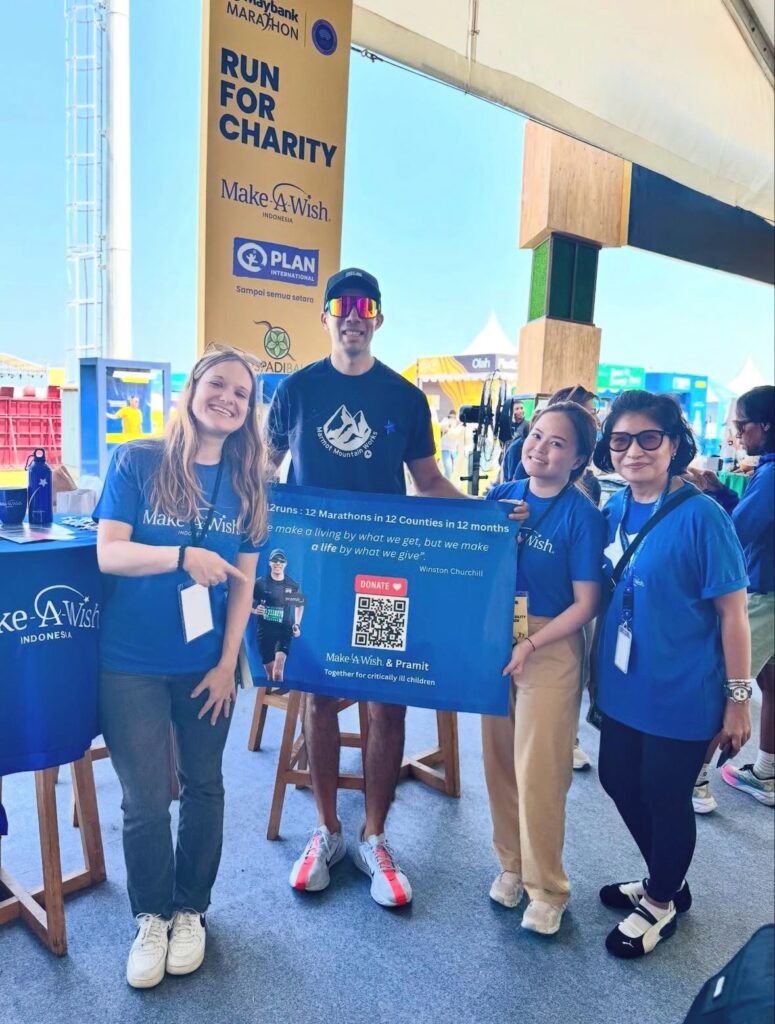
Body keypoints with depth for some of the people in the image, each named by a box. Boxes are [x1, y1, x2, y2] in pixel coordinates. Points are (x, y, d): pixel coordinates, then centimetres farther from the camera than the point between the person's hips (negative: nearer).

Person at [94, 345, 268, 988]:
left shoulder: (247, 482, 1)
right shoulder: (136, 462, -6)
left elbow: (243, 580, 1)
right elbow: (108, 553, -13)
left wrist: (228, 663, -3)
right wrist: (184, 557, -29)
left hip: (207, 662, 3)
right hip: (132, 662, -2)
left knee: (203, 787, 14)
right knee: (145, 800, 5)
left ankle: (190, 911, 37)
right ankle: (151, 917, 31)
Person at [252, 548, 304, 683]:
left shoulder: (293, 585, 3)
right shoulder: (260, 583, -2)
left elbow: (299, 605, 18)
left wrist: (297, 624, 6)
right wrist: (254, 610, -16)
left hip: (284, 631, 0)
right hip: (265, 631, 1)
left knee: (278, 670, -21)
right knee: (270, 674, 7)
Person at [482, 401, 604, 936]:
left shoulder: (583, 516, -11)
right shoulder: (500, 496, 1)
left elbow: (585, 604, -10)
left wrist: (528, 645, -17)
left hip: (551, 647, -4)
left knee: (538, 772, 2)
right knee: (500, 761, 13)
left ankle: (547, 889, 24)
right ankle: (511, 863, 35)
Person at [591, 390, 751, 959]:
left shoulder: (700, 515, -18)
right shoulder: (615, 510, 1)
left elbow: (733, 612, -14)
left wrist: (739, 698, -11)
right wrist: (597, 669, 12)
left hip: (681, 694, -7)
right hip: (623, 686, 7)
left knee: (665, 798, 11)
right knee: (620, 783, 20)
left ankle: (661, 904, 39)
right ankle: (666, 883, 47)